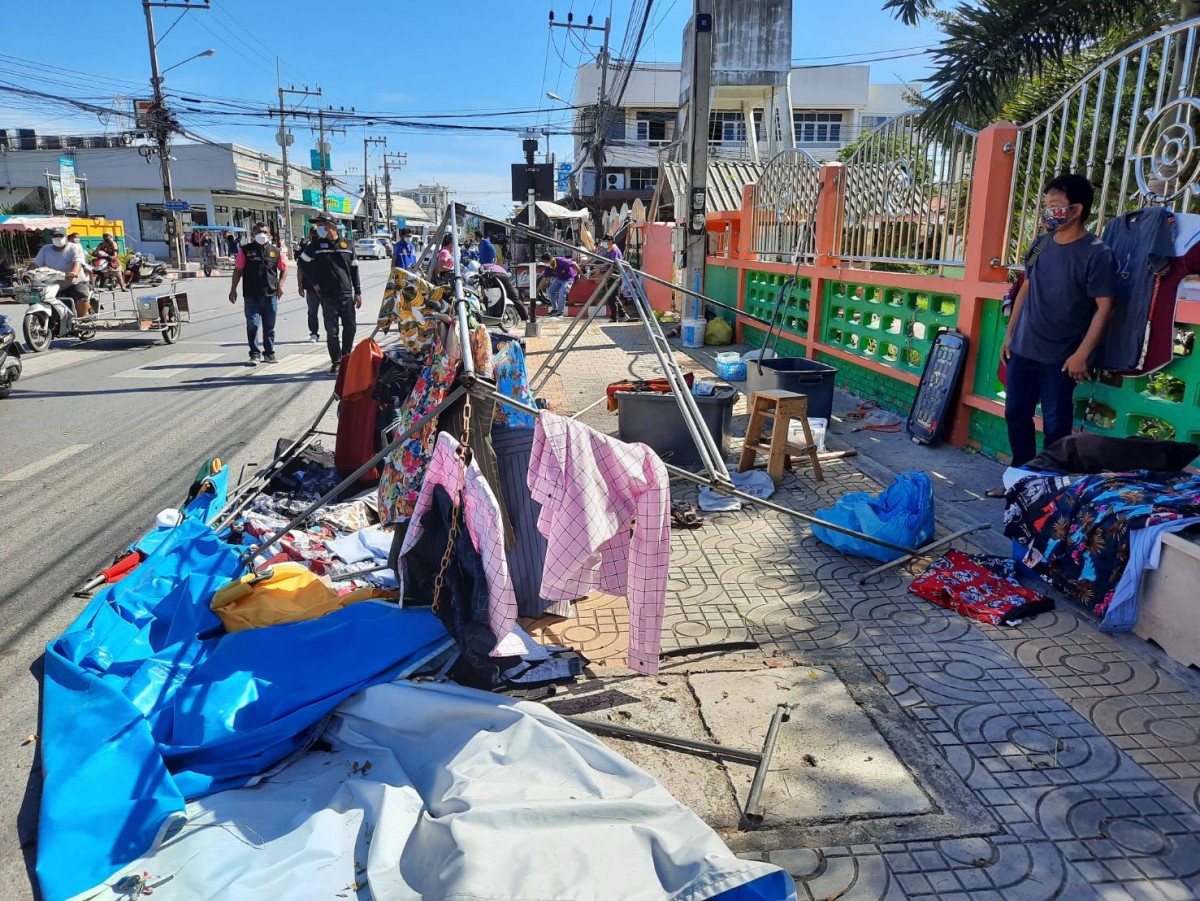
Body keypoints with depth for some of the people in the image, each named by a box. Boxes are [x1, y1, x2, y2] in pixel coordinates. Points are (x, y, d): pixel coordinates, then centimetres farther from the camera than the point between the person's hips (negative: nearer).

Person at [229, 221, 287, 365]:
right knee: (252, 325, -4)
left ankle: (269, 353, 21)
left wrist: (280, 285, 0)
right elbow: (238, 270, 4)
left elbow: (284, 269, 15)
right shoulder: (245, 250, 1)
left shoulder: (275, 250, 6)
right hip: (251, 295, -2)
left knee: (269, 326, 9)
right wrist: (233, 289, 1)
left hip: (270, 295, 2)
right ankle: (255, 354, 3)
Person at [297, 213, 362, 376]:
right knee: (332, 331, 0)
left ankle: (346, 357, 22)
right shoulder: (315, 245, 2)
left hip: (347, 295, 2)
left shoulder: (346, 244, 7)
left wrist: (358, 292, 8)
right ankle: (336, 361, 8)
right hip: (327, 296, -2)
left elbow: (354, 269, 10)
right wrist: (314, 283, 4)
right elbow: (303, 263, 12)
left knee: (350, 327, 5)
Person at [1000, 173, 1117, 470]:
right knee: (1015, 415, 13)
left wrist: (1081, 354, -17)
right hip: (1023, 349, 6)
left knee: (1055, 426, 5)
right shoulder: (1040, 244, 6)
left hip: (1060, 357, -6)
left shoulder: (1096, 254, -12)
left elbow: (1104, 307, -13)